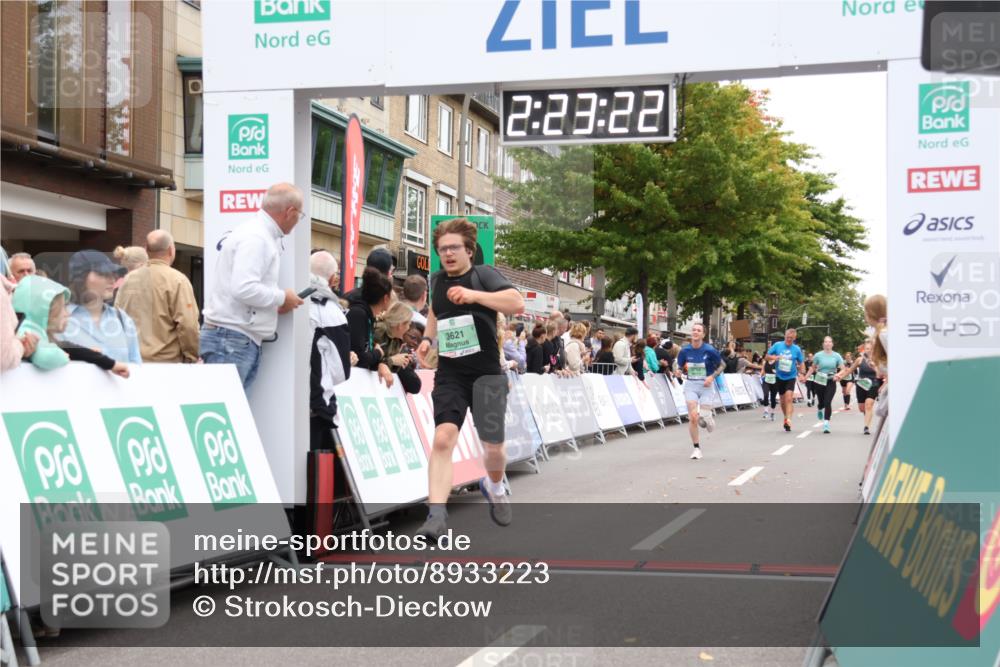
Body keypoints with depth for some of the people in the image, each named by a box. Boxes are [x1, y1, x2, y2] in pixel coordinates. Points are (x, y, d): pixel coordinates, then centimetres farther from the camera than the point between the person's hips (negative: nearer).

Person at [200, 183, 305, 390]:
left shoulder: (260, 234, 18)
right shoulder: (255, 238, -14)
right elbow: (244, 288, -24)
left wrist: (277, 302, 12)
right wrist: (282, 298, -10)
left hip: (245, 342, 10)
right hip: (231, 341, -10)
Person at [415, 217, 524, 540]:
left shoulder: (484, 275, -6)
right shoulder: (437, 280, 10)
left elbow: (518, 303, -23)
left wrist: (474, 295, -30)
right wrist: (428, 338, 16)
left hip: (486, 374, -3)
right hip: (449, 375, 3)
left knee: (494, 448, 7)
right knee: (443, 438, -18)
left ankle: (495, 487, 42)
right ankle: (436, 515, -22)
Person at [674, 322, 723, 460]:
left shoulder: (709, 350, -10)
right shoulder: (685, 350, -3)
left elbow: (722, 366, 1)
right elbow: (680, 366, 11)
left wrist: (712, 377, -15)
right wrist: (679, 371, -13)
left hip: (706, 386, -2)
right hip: (690, 385, 2)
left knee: (704, 417, -7)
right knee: (692, 417, -8)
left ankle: (709, 420, 34)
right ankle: (696, 447, 7)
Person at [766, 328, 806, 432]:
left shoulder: (797, 349, -4)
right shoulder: (777, 345, -3)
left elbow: (801, 362, 5)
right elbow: (767, 356, 4)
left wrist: (802, 373, -11)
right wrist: (774, 357, -18)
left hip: (790, 377, -2)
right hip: (779, 377, 2)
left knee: (788, 399, -17)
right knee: (782, 400, 12)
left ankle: (788, 420, -23)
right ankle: (786, 418, 31)